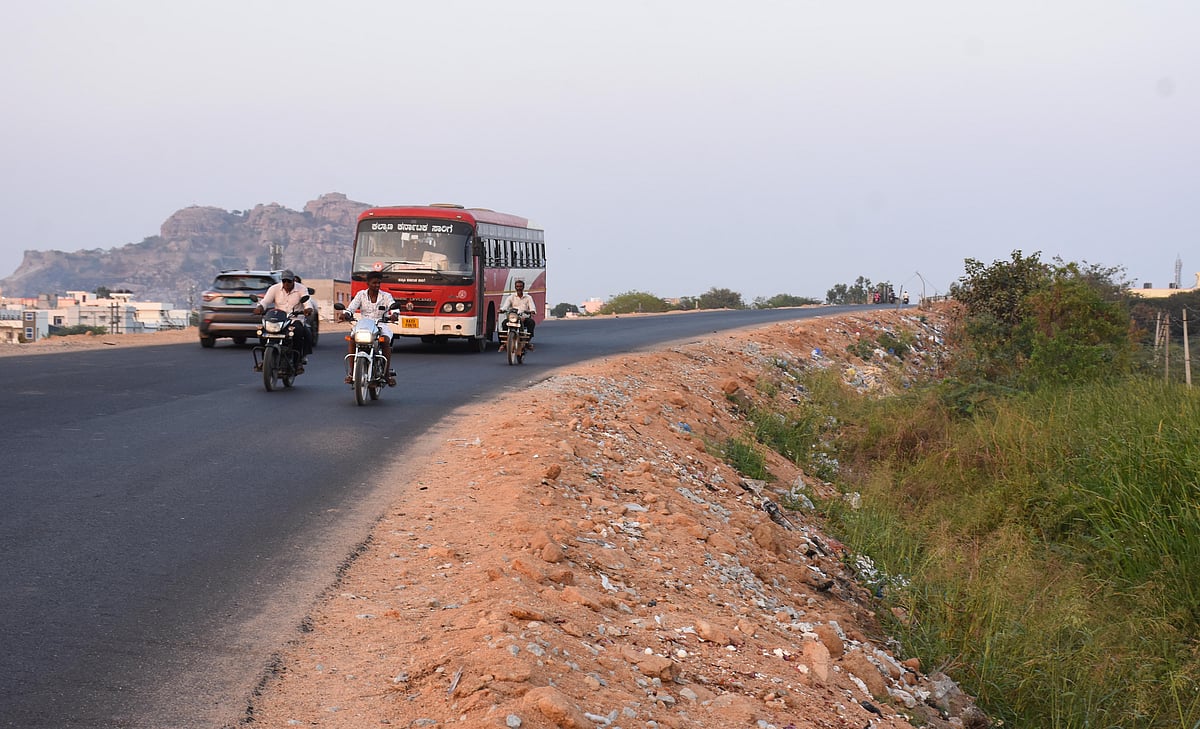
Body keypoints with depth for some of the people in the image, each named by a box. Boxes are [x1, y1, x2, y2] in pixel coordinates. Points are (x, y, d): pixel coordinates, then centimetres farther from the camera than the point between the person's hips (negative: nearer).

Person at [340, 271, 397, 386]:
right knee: (352, 340, -29)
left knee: (386, 341, -33)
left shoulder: (386, 296, 8)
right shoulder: (361, 294, 12)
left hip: (381, 325, -1)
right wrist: (346, 313, -26)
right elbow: (352, 306, -2)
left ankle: (388, 372, -26)